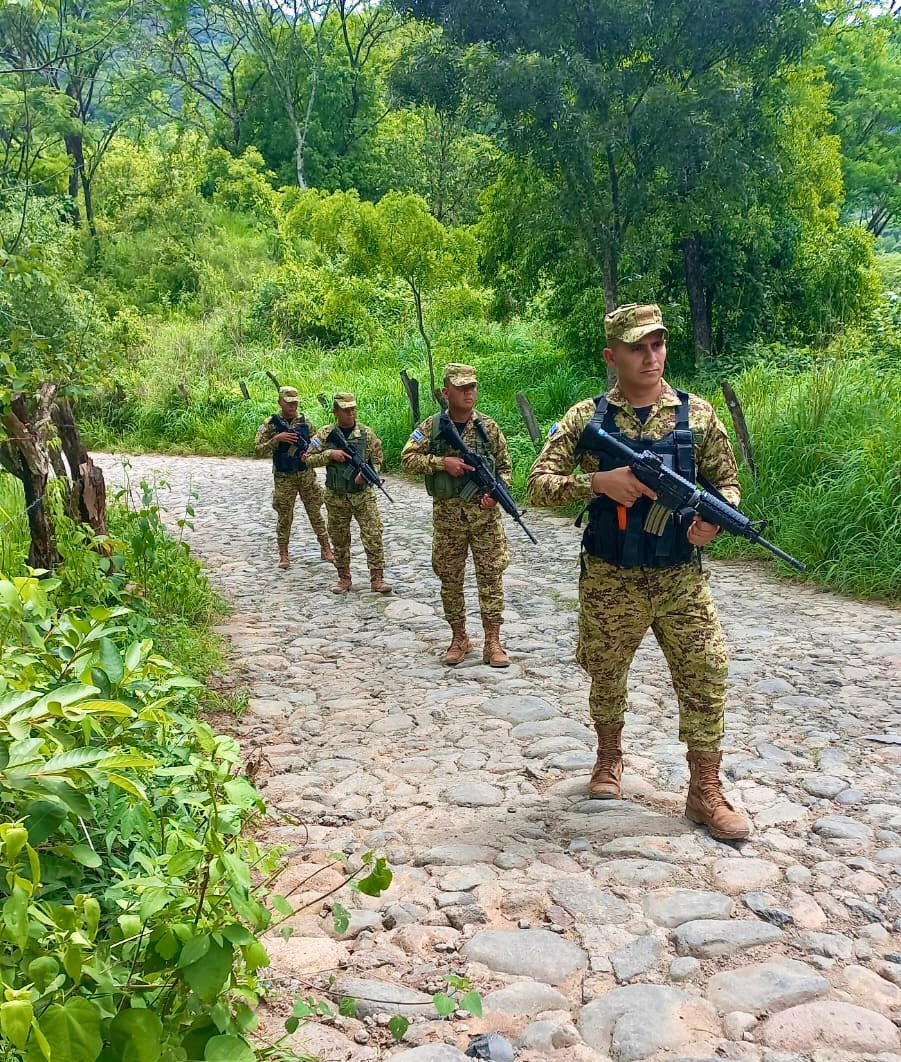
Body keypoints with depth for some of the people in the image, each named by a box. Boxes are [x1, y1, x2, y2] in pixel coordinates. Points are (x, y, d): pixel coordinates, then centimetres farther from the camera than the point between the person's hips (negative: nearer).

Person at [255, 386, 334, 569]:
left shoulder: (305, 422, 1)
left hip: (307, 474, 2)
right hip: (283, 477, -2)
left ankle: (326, 549, 17)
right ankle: (283, 554, 16)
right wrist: (276, 439, -21)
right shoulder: (270, 423, -4)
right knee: (284, 516, 5)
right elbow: (258, 449, -8)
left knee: (315, 513, 7)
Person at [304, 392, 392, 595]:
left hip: (363, 495, -1)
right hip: (336, 497, 1)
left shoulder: (366, 433, -1)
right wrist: (330, 454, -16)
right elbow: (308, 459, -1)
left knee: (373, 537, -7)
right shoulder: (325, 434, 0)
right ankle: (344, 578, 22)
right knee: (339, 540, 9)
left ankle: (377, 578, -1)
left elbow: (378, 460, 5)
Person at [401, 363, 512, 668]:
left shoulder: (488, 426, 3)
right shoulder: (431, 426, 2)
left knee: (490, 574, -2)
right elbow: (407, 459, -5)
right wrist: (442, 462, -17)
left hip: (484, 512, 0)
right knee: (449, 577, 7)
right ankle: (459, 637, 20)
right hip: (446, 514, 1)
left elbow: (505, 466, 8)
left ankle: (492, 641, 4)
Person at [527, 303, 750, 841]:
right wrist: (598, 482, -22)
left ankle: (706, 791, 13)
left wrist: (714, 516, -14)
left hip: (681, 578, 1)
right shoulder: (587, 416, -2)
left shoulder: (697, 413, 1)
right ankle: (610, 757, 41)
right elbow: (539, 484, -6)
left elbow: (727, 479, 8)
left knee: (706, 675, -3)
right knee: (607, 677, 15)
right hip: (609, 581, 0)